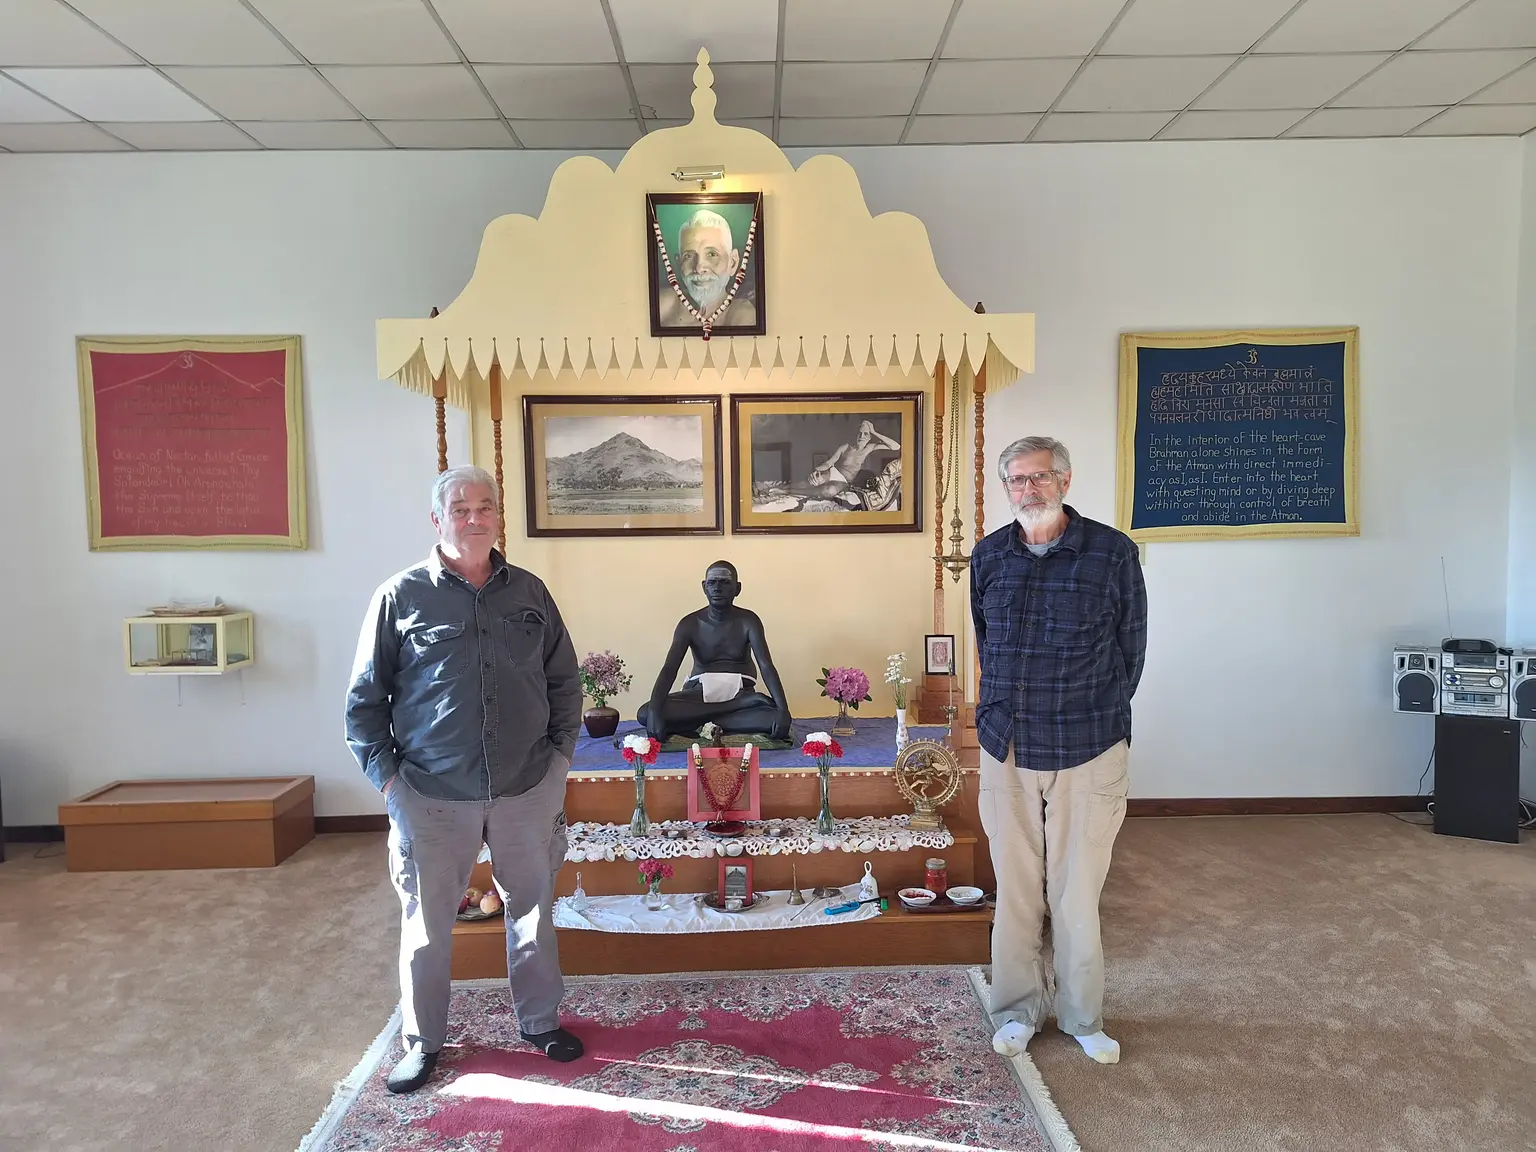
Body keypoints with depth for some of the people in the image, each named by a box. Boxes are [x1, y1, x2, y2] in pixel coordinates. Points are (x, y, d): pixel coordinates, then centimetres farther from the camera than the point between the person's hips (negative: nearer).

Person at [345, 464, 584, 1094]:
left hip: (527, 789, 3)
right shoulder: (400, 596, -4)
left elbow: (565, 682, 12)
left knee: (533, 909, 16)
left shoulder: (530, 592, 5)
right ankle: (422, 1041, 32)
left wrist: (560, 754, 4)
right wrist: (388, 777, -7)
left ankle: (539, 1020, 36)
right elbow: (364, 700, 0)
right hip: (432, 797, -2)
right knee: (426, 923, 11)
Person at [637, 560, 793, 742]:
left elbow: (766, 666, -16)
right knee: (644, 714, -27)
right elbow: (669, 669, -15)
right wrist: (654, 711, -34)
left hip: (739, 694, -1)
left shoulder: (748, 621, -4)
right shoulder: (690, 624, -4)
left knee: (777, 718, -33)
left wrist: (783, 710, -34)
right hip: (700, 694, 1)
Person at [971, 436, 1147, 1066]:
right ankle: (1018, 1009, 27)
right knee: (1015, 885, 11)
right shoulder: (989, 556, 4)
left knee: (1078, 889, 7)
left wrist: (1099, 716, 7)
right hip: (1007, 751, 3)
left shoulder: (1112, 552, -5)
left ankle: (1083, 1017, 26)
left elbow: (1130, 646, 3)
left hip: (1088, 752, -2)